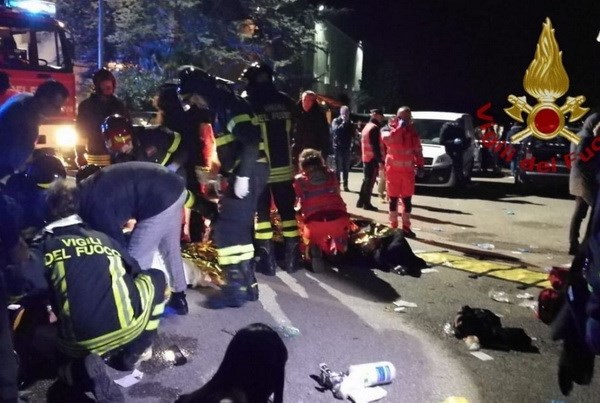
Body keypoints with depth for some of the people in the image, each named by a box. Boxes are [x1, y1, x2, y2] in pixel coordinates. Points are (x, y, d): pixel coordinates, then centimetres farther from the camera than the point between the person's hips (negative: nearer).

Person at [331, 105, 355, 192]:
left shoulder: (350, 123, 11)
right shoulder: (336, 121, 0)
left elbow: (354, 134, 5)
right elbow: (336, 130, -19)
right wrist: (343, 122, -18)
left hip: (347, 148, 4)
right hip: (338, 147, -4)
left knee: (346, 168, 8)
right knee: (338, 168, -3)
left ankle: (345, 185, 13)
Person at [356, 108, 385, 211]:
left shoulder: (366, 127, 17)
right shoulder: (375, 128, -14)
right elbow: (376, 146, -20)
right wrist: (380, 160, -19)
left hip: (365, 158, 9)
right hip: (373, 159, -9)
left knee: (366, 180, 15)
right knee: (370, 181, -4)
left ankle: (361, 201, 19)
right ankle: (366, 203, 0)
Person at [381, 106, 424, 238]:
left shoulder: (413, 132, 8)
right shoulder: (391, 129, -4)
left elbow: (418, 150, 15)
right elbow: (387, 139, -27)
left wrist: (420, 164, 9)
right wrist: (399, 127, -24)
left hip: (408, 170, 3)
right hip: (393, 170, -3)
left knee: (407, 199, 7)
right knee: (393, 199, 4)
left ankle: (406, 227, 16)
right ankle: (393, 226, 13)